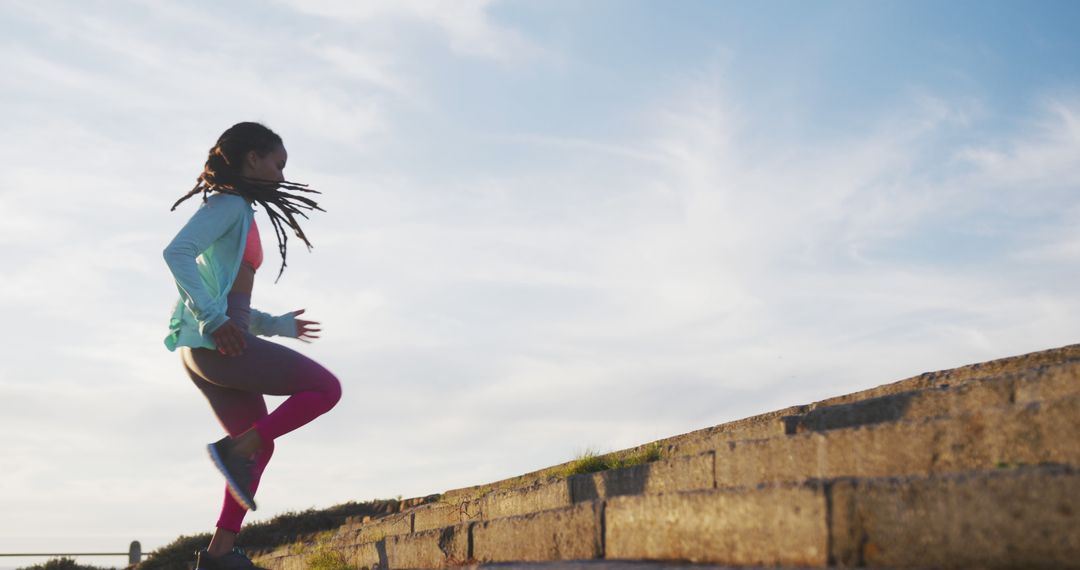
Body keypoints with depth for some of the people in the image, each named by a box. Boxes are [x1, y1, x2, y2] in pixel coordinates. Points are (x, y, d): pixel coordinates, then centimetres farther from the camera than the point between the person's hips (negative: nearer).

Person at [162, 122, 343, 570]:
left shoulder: (238, 213, 24)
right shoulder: (229, 205, -5)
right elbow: (177, 252, -21)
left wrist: (278, 325, 28)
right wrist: (216, 320, -26)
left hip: (207, 350, 10)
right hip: (216, 344, -10)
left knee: (259, 448, 14)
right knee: (326, 388, -6)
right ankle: (233, 449, -12)